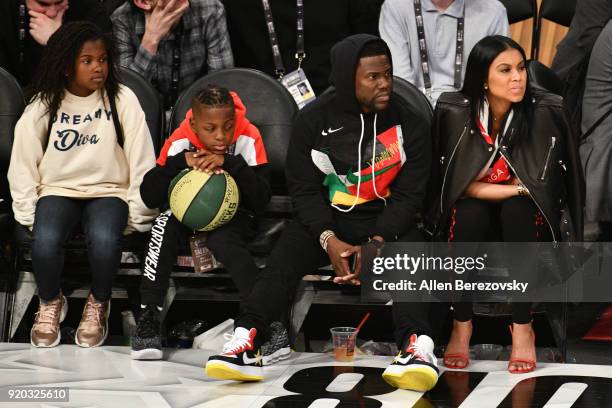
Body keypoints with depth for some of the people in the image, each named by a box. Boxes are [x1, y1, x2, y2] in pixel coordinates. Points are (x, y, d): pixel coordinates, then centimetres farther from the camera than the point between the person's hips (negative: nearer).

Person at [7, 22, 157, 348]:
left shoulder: (122, 100, -4)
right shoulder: (43, 105, -1)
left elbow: (142, 162, -4)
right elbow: (23, 164, 3)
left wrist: (137, 216, -8)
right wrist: (29, 215, -4)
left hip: (108, 192, -1)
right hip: (57, 191, 1)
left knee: (104, 240, -34)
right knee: (45, 241, -31)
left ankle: (98, 305, -3)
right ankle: (50, 304, 1)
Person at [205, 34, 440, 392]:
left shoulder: (411, 126, -1)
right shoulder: (314, 120, -1)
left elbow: (408, 195, -4)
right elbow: (304, 188, -3)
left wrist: (376, 243, -22)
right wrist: (329, 240, -21)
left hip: (388, 223, 0)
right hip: (325, 220, 1)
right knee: (283, 260, -27)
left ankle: (417, 347, -50)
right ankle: (247, 342, -42)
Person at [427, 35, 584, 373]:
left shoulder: (545, 112, -17)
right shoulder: (454, 111, -17)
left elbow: (542, 184, -10)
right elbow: (461, 185, -13)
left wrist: (486, 187, -14)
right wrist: (516, 187, -19)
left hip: (526, 219, 0)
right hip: (471, 221, 0)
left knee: (517, 209, -32)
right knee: (470, 213, -32)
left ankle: (522, 328, -26)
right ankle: (461, 324, -19)